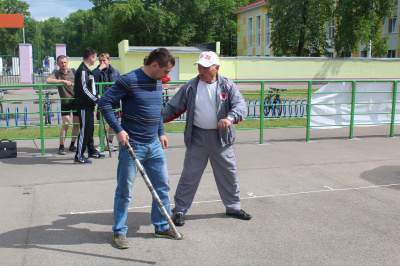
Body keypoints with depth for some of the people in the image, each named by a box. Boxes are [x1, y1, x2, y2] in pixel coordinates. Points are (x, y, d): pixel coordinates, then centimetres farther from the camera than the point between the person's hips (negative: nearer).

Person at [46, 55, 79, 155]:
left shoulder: (73, 71, 1)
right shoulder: (56, 73, -4)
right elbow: (48, 80, -22)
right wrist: (63, 81, -27)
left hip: (76, 100, 2)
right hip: (65, 102, -2)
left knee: (77, 124, 4)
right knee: (65, 124, -12)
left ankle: (72, 145, 19)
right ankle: (61, 147, -3)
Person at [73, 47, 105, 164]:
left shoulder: (87, 70, 18)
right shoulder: (82, 70, -15)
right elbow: (84, 89, -21)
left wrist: (96, 95, 13)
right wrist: (96, 99, -18)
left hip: (89, 105, 10)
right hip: (84, 105, -10)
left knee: (90, 128, 17)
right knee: (84, 130, -8)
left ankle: (92, 151, 29)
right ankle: (79, 156, -4)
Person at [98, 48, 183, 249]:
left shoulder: (158, 83, 10)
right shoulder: (129, 80, -15)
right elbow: (104, 102, -14)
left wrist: (160, 132, 16)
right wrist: (118, 130, -18)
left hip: (154, 145, 8)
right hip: (132, 145, -7)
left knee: (162, 186, 12)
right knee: (124, 191, 3)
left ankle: (162, 227, 27)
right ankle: (119, 232, 18)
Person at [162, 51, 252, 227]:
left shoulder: (227, 86, -2)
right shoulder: (190, 87, -1)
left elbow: (239, 104, -15)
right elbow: (174, 108, 3)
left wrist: (230, 118, -35)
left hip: (221, 137, 1)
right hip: (197, 137, -1)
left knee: (228, 173, 13)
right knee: (190, 174, 1)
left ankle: (233, 207, 32)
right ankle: (180, 210, 15)